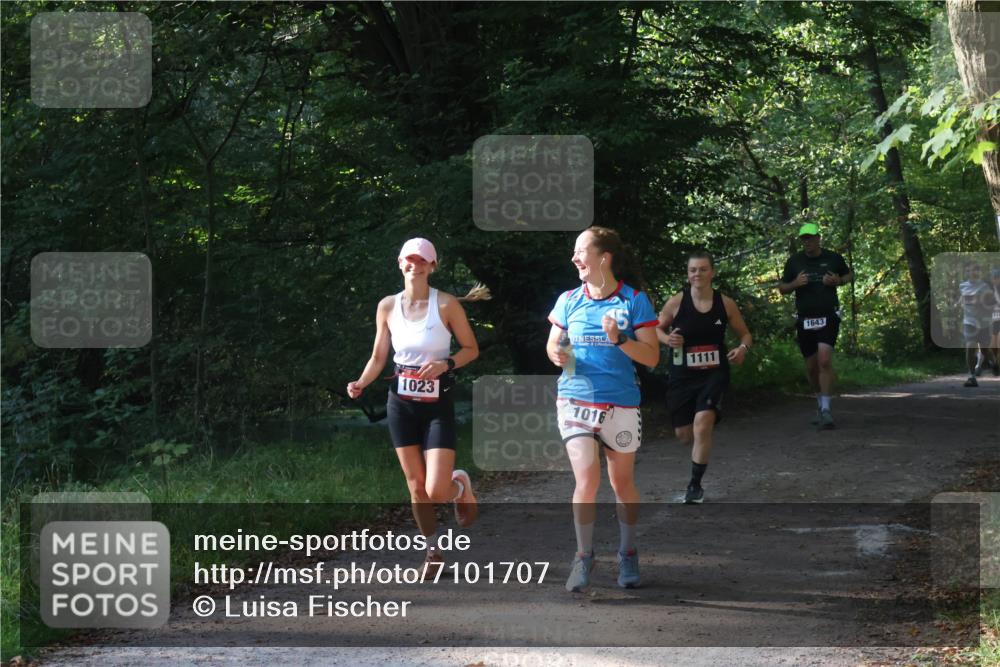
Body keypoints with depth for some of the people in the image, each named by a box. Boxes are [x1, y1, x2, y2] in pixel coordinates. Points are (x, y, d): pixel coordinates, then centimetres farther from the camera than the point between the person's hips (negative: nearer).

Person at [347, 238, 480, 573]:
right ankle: (433, 551, 23)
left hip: (437, 404, -3)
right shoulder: (387, 306, 2)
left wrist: (446, 364, -18)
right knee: (417, 487, 6)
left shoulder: (446, 304, -7)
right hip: (402, 403, 3)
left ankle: (462, 485, 24)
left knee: (437, 492, -11)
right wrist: (361, 383, -10)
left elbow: (471, 348, 0)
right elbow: (378, 358, 8)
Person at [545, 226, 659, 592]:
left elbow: (652, 356, -5)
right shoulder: (569, 300, 4)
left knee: (622, 482, 11)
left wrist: (619, 338, -21)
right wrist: (556, 354, -9)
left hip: (620, 404, -1)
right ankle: (584, 557, 4)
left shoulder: (634, 299, -4)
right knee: (587, 480, -13)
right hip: (575, 401, 1)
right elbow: (553, 343, 15)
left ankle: (627, 555, 30)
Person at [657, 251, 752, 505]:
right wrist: (667, 339, -15)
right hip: (682, 376, 1)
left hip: (714, 373, -1)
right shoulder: (676, 302, -7)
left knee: (703, 423, -23)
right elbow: (656, 328, 7)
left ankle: (695, 485, -11)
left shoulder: (725, 303, -4)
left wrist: (743, 348, -13)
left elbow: (745, 334, 9)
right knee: (684, 434, 10)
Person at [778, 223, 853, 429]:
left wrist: (838, 281, -3)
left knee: (825, 360, -19)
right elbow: (781, 288, 12)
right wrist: (794, 284, -10)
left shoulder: (833, 258, 2)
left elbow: (850, 274, 19)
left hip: (828, 317, -3)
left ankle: (826, 409, -18)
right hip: (804, 319, 3)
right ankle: (820, 402, 32)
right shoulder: (794, 261, 5)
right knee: (811, 366, 9)